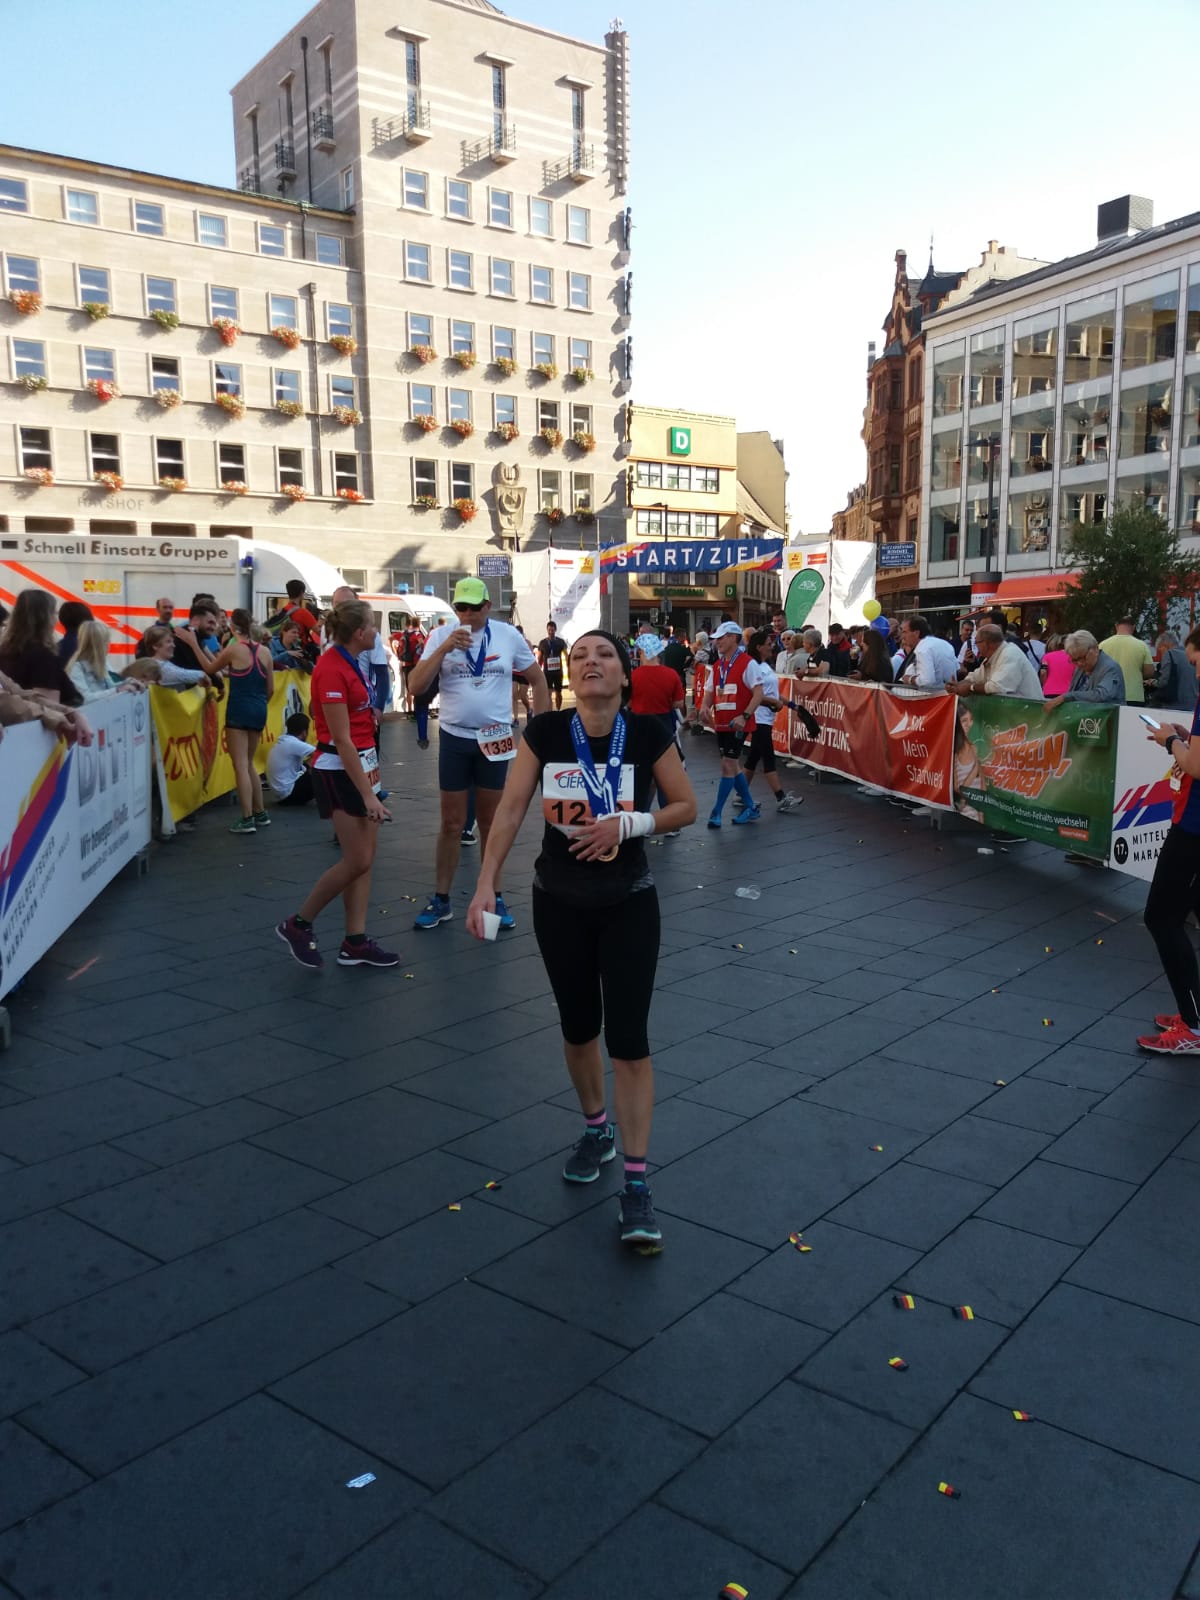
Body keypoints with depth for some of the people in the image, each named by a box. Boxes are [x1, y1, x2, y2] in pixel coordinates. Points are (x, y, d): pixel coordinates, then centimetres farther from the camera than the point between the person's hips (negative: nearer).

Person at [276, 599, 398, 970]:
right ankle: (297, 924, 11)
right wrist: (368, 794, -21)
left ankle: (355, 943, 14)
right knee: (357, 861, -6)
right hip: (340, 771, -9)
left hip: (362, 765, 9)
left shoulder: (350, 663, 9)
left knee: (365, 859, 8)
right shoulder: (332, 670, -19)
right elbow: (342, 740, -21)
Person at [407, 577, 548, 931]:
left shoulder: (508, 636, -2)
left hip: (496, 739, 1)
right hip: (454, 738, 0)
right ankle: (441, 900, 16)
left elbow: (537, 680, 9)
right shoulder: (440, 635, -4)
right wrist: (444, 648, -23)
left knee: (492, 822, 11)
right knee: (452, 824, 6)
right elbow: (416, 687, -13)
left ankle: (493, 898, 22)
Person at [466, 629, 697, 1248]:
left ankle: (636, 1185, 4)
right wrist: (486, 883, -16)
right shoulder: (545, 732, -9)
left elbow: (686, 807, -4)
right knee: (578, 1026, 15)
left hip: (628, 904, -2)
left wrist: (627, 824, -19)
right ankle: (597, 1129, 41)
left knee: (628, 1036, -5)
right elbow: (510, 808, -9)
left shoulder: (648, 734, -12)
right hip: (559, 902, 2)